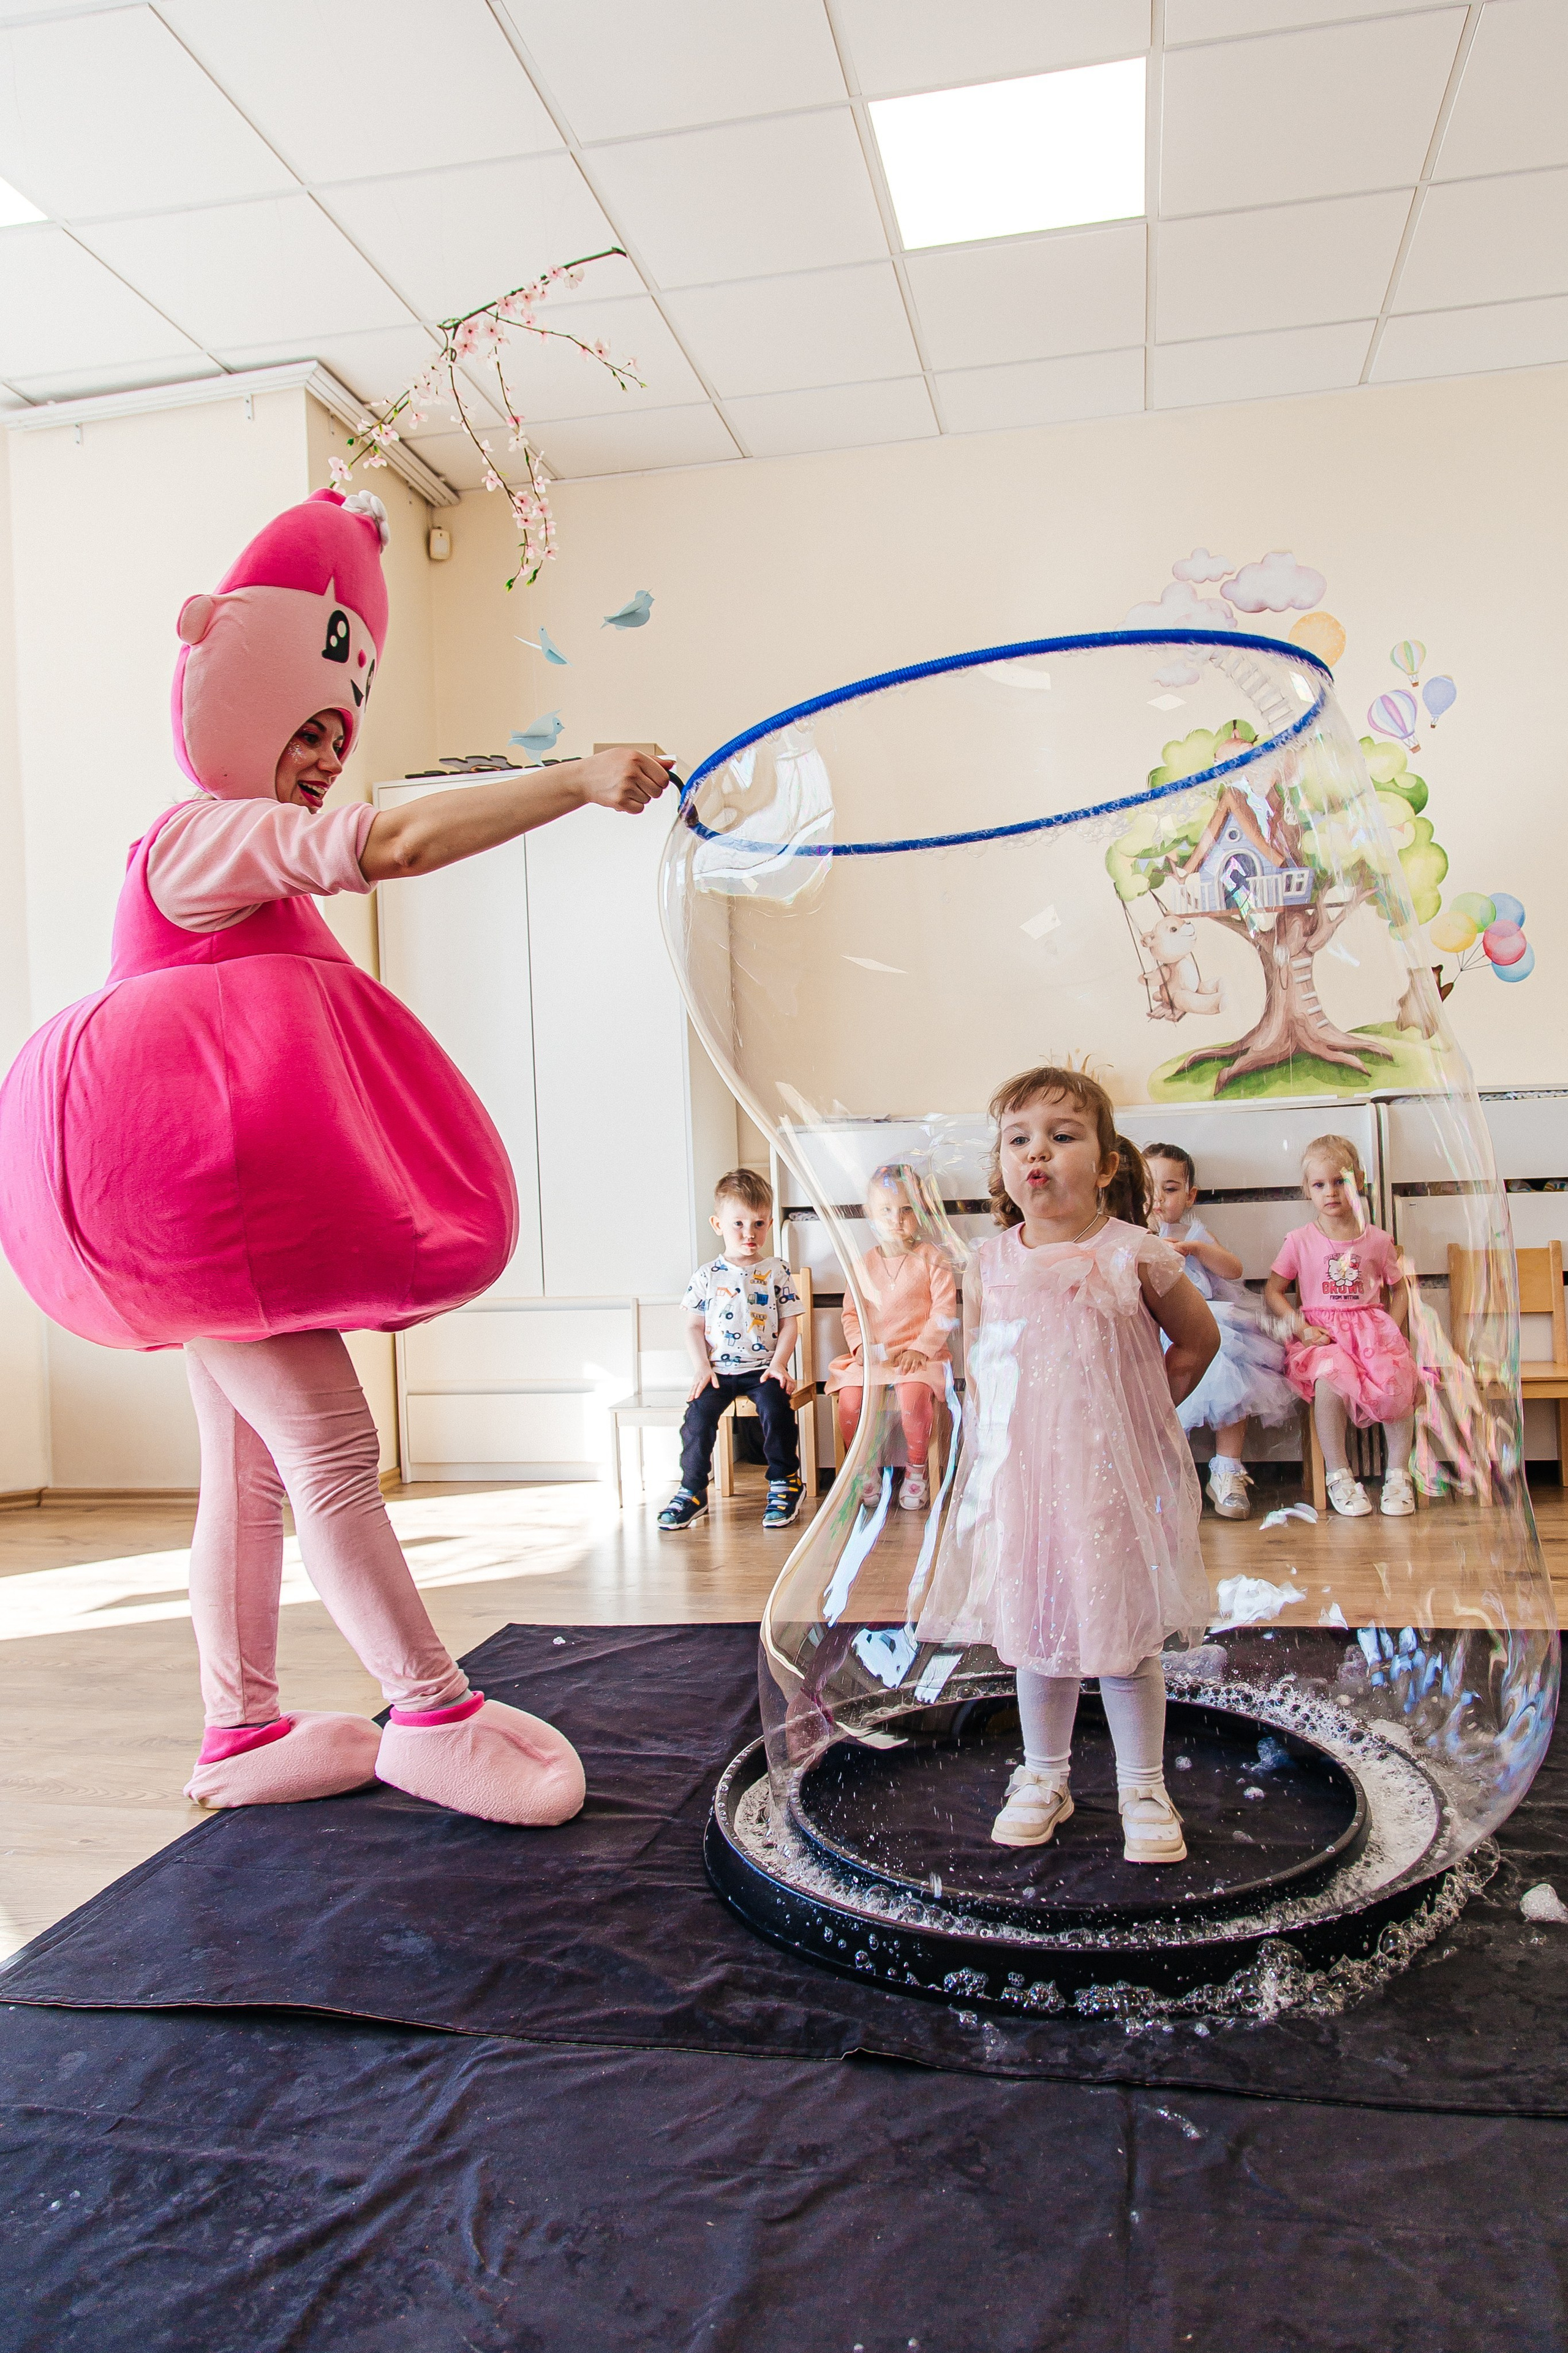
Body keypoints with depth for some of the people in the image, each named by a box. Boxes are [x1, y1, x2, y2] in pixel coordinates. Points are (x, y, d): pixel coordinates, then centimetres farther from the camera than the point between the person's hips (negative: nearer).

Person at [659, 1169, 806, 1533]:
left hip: (763, 1369, -1)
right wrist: (703, 1368, -5)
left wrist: (778, 1364, -9)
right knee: (698, 1416, -20)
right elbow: (694, 1327, 7)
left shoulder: (777, 1273, 4)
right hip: (719, 1370, 1)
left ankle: (785, 1481, -6)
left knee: (776, 1408, -27)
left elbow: (790, 1324, 4)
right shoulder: (706, 1277, 5)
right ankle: (692, 1490, -4)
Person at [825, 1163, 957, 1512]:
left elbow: (945, 1310, -4)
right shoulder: (864, 1264, 12)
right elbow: (851, 1312, 15)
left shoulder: (931, 1258, 2)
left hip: (919, 1355, -3)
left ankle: (916, 1470, -8)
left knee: (913, 1395, -33)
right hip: (872, 1355, 4)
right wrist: (861, 1345, -4)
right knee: (849, 1397, -22)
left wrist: (920, 1349, -13)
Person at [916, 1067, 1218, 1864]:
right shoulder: (988, 1267, 0)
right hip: (1016, 1476, 3)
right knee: (1034, 1634, 13)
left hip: (1114, 1477, -2)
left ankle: (1143, 1790, 26)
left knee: (1124, 1638, 7)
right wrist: (1006, 1438, 5)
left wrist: (1143, 1410, 3)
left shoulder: (1133, 1255, -8)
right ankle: (1043, 1778, 32)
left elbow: (1198, 1340, 6)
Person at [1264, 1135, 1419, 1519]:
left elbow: (1399, 1290, 16)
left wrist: (1391, 1331, -1)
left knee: (1397, 1380, -28)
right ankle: (1338, 1476, -18)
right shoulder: (1300, 1241, 5)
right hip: (1321, 1334, -2)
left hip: (1372, 1328, 2)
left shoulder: (1377, 1240, 9)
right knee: (1330, 1376, -34)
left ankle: (1398, 1474, -7)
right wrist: (1301, 1327, -7)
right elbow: (1273, 1291, 7)